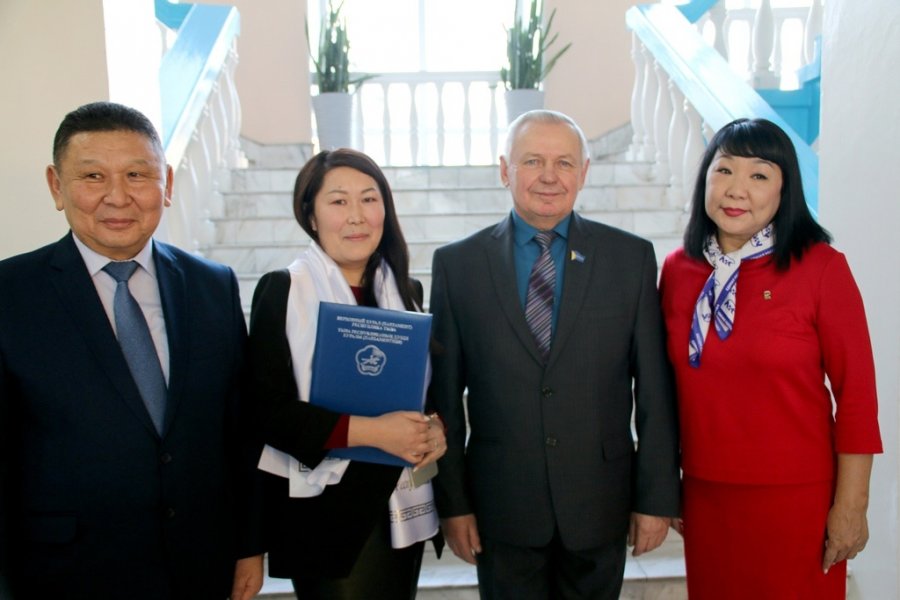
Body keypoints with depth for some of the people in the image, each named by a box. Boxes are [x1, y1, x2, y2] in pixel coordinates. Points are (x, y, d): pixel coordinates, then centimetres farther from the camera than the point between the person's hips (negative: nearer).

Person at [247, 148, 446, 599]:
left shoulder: (408, 293, 8)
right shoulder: (282, 291, -6)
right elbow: (267, 409, -12)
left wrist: (438, 430, -8)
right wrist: (369, 431, -21)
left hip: (404, 506, 5)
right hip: (324, 509, -4)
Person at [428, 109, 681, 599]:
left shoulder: (631, 257, -1)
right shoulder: (457, 264, -2)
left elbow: (654, 390, 0)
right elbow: (445, 396, 0)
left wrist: (657, 497, -1)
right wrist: (452, 502, -1)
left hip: (599, 507, 1)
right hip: (502, 509, 0)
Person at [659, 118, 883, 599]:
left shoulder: (820, 267, -11)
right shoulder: (678, 269, 0)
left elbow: (856, 393, -9)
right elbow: (674, 385, 7)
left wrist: (851, 506, -8)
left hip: (796, 499, -3)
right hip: (704, 495, 4)